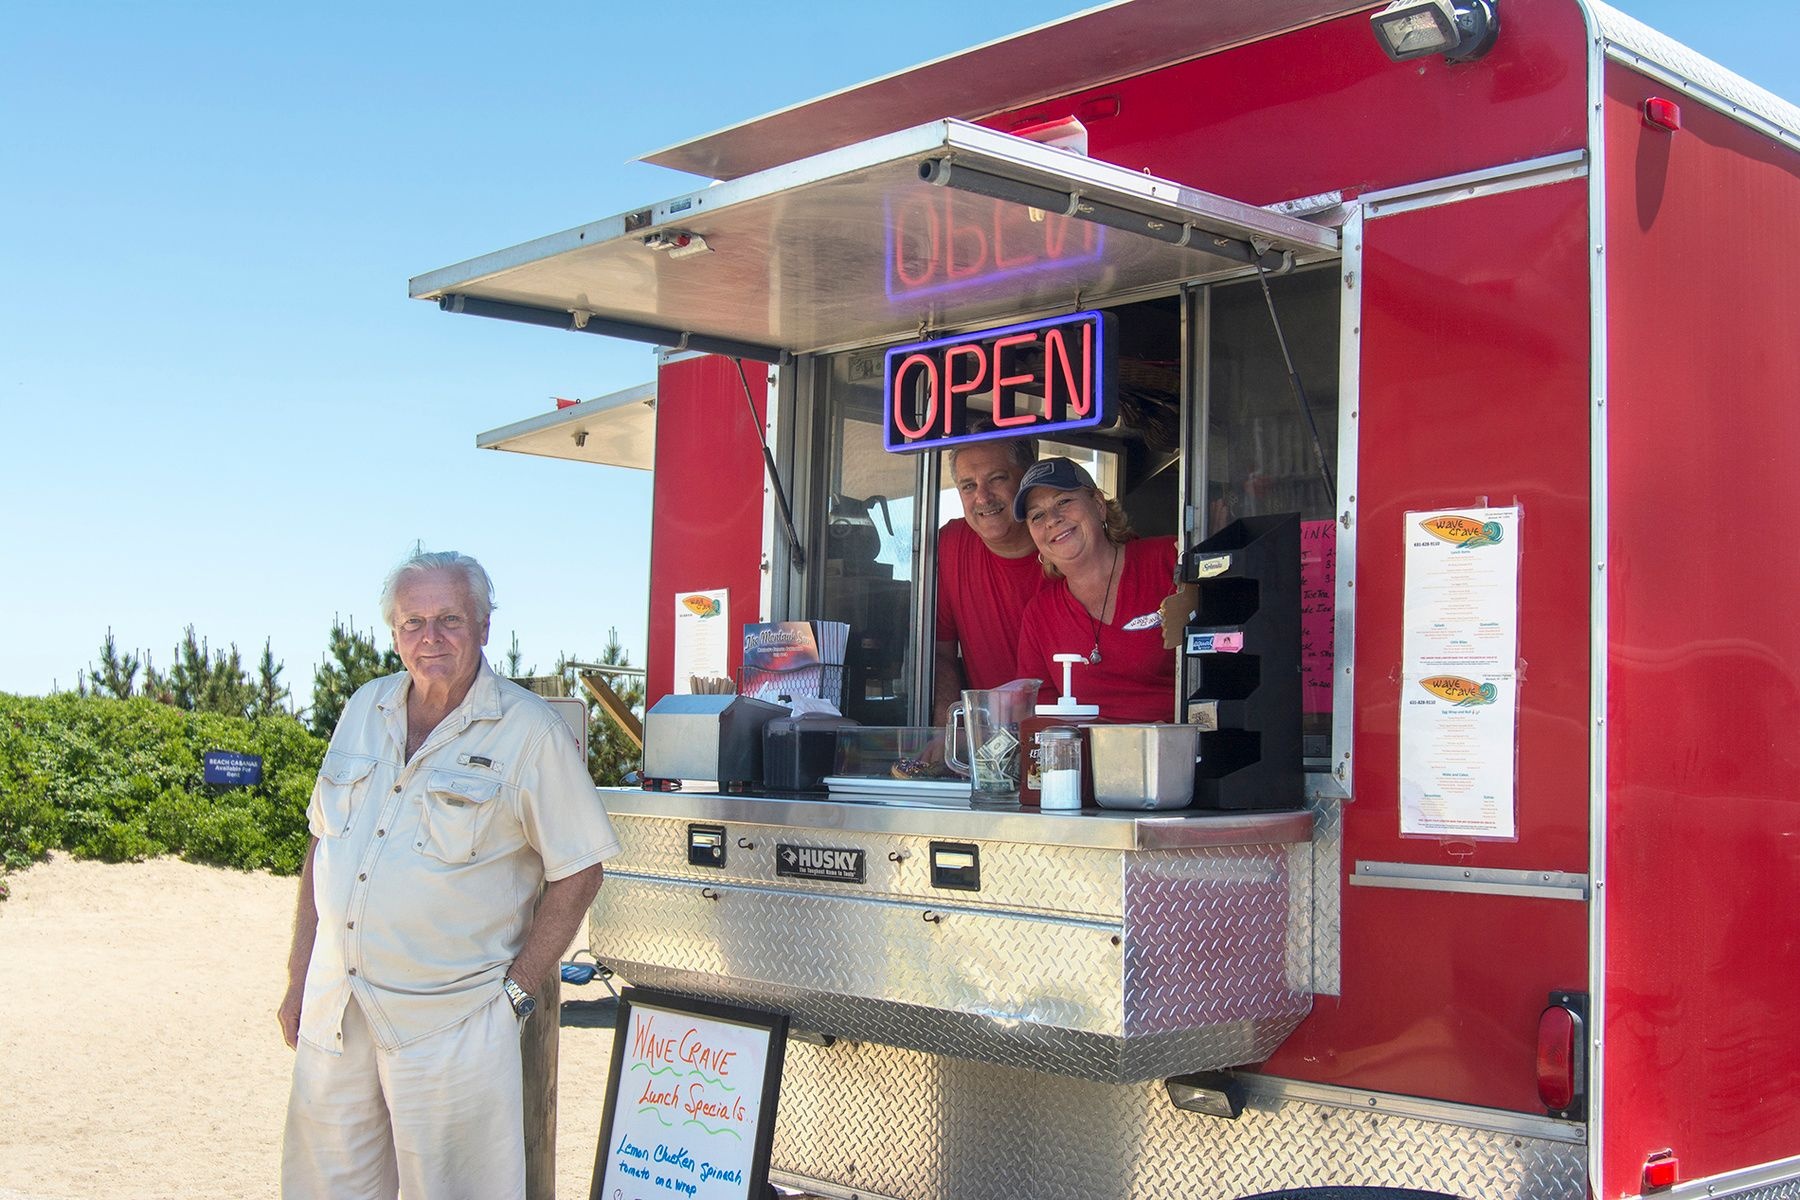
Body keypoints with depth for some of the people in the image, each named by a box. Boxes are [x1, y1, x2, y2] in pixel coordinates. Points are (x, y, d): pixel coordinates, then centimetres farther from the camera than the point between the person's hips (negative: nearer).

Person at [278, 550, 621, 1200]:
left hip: (449, 1026, -5)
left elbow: (577, 872, -6)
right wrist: (299, 980, 12)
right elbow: (323, 846, 15)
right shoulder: (366, 709, 8)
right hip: (333, 1016, 5)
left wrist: (515, 990, -9)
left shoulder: (531, 732, -8)